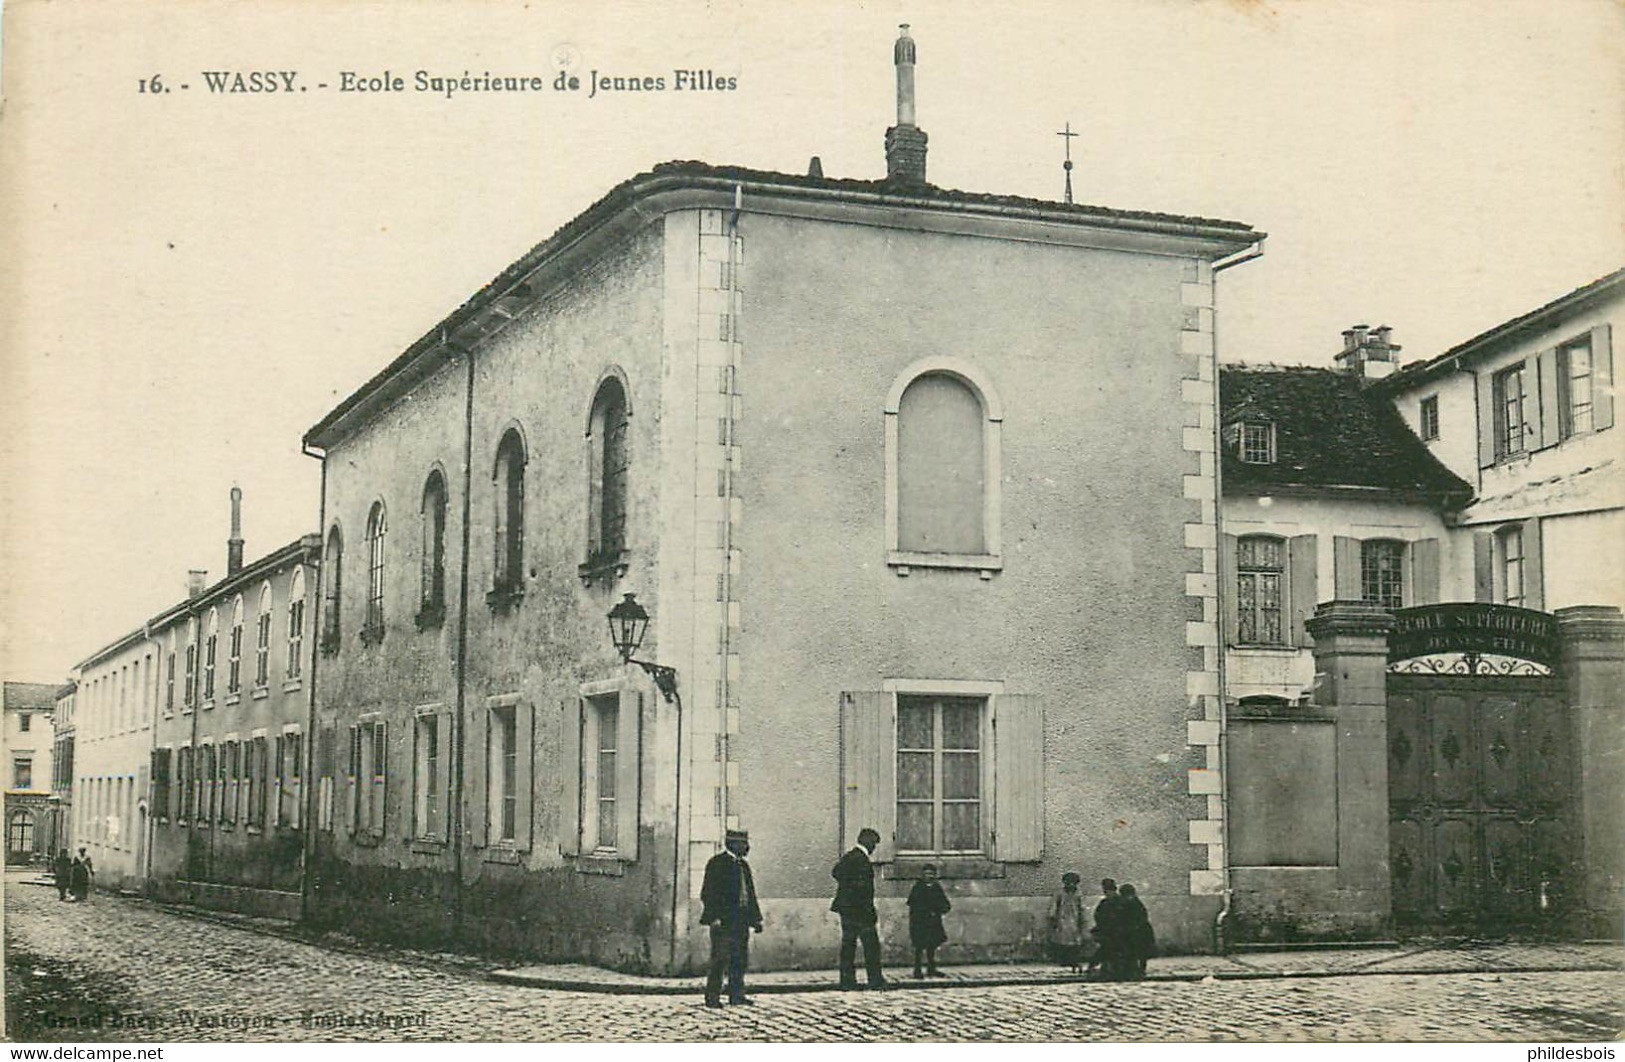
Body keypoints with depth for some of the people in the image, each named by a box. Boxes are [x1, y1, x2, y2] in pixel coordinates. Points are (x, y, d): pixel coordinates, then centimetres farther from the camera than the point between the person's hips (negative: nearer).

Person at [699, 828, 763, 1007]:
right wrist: (714, 917, -19)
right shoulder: (717, 863, -5)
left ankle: (737, 995, 13)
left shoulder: (743, 865, 17)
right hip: (722, 919, -7)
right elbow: (708, 892, -10)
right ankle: (712, 997, -2)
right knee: (720, 959, -7)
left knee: (740, 959, 7)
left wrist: (756, 919, 16)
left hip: (741, 919, 7)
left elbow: (750, 893, 22)